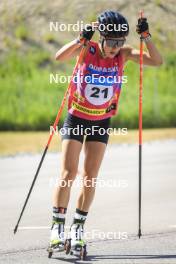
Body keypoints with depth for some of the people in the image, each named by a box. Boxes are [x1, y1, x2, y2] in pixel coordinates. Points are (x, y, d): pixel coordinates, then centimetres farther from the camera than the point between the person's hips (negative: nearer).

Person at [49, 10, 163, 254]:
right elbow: (59, 57, -33)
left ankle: (78, 227, 13)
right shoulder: (87, 49, -16)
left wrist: (146, 37, -28)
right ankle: (58, 226, -2)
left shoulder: (124, 54, -9)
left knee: (90, 177, 1)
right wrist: (82, 39, -44)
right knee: (68, 174, -8)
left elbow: (157, 61, -17)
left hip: (102, 122, 2)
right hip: (76, 119, -2)